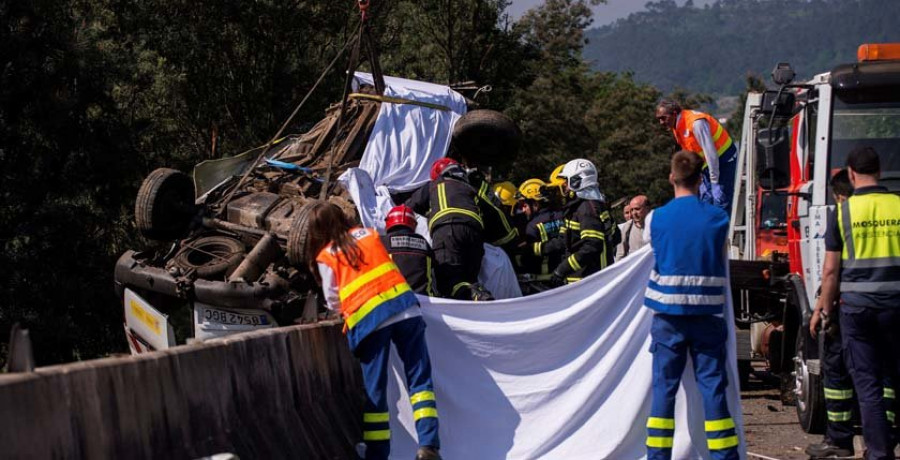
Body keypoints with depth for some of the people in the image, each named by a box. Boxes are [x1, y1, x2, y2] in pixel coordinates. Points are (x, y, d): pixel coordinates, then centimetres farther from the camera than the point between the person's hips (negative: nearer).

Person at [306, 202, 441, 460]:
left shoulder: (324, 257, 6)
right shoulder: (368, 234, 15)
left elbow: (333, 302, 10)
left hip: (368, 319, -2)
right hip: (404, 307, 2)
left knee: (375, 389, 5)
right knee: (419, 378, 3)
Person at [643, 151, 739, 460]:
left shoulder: (655, 219, -3)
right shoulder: (718, 219, -2)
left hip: (668, 316, 0)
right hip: (707, 315, 0)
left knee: (664, 387, 5)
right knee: (713, 387, 3)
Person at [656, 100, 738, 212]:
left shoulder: (696, 123, -27)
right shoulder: (676, 127, 2)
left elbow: (710, 152, -27)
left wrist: (714, 180, -23)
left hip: (723, 159, -9)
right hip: (707, 165, 9)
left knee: (720, 202, -14)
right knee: (705, 199, 7)